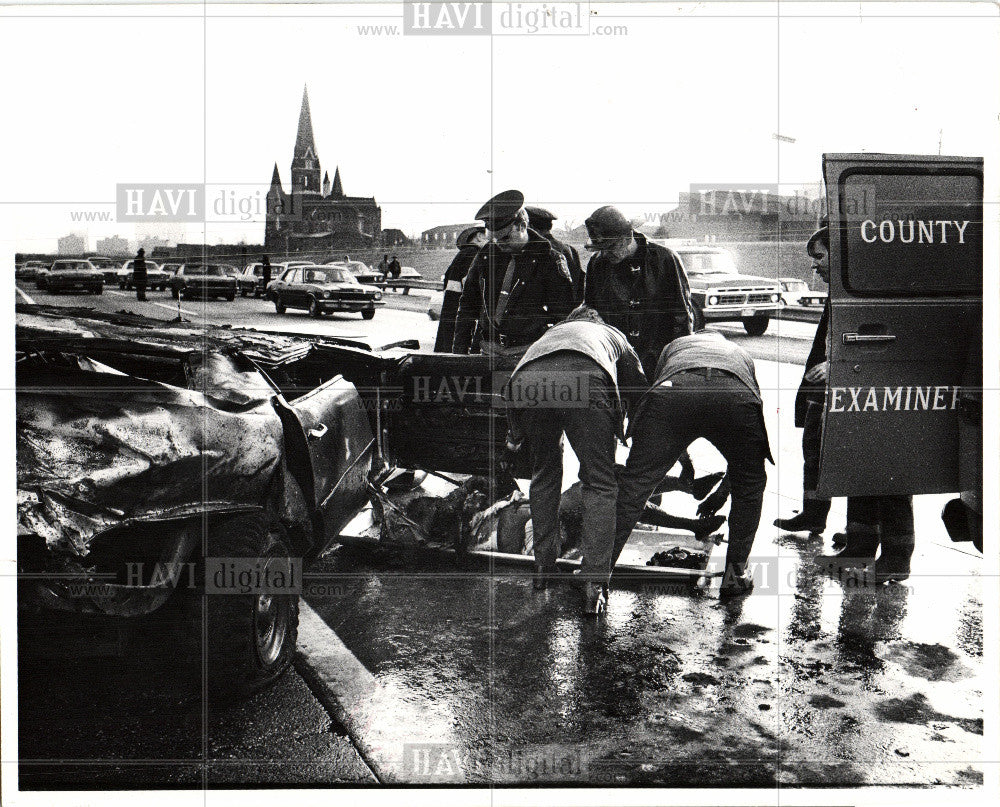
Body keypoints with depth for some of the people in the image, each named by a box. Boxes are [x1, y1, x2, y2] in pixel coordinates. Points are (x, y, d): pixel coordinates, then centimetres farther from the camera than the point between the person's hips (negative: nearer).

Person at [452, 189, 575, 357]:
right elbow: (468, 304, 19)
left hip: (530, 351, -4)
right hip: (490, 351, 4)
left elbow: (563, 315, -1)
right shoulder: (485, 256, 11)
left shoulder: (549, 260, -3)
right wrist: (460, 349, 14)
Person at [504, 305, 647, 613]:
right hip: (583, 381, -3)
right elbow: (640, 394, 44)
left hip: (526, 381, 3)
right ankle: (594, 584, 4)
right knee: (600, 484, 10)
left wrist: (515, 437, 48)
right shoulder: (612, 335, 42)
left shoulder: (549, 333, 46)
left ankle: (543, 567, 31)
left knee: (544, 475, 25)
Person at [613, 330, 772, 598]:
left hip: (674, 389, 0)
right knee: (749, 485, 24)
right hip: (736, 394, 1)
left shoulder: (675, 345, 44)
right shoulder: (741, 353, 46)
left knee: (635, 482, 7)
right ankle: (735, 574, 23)